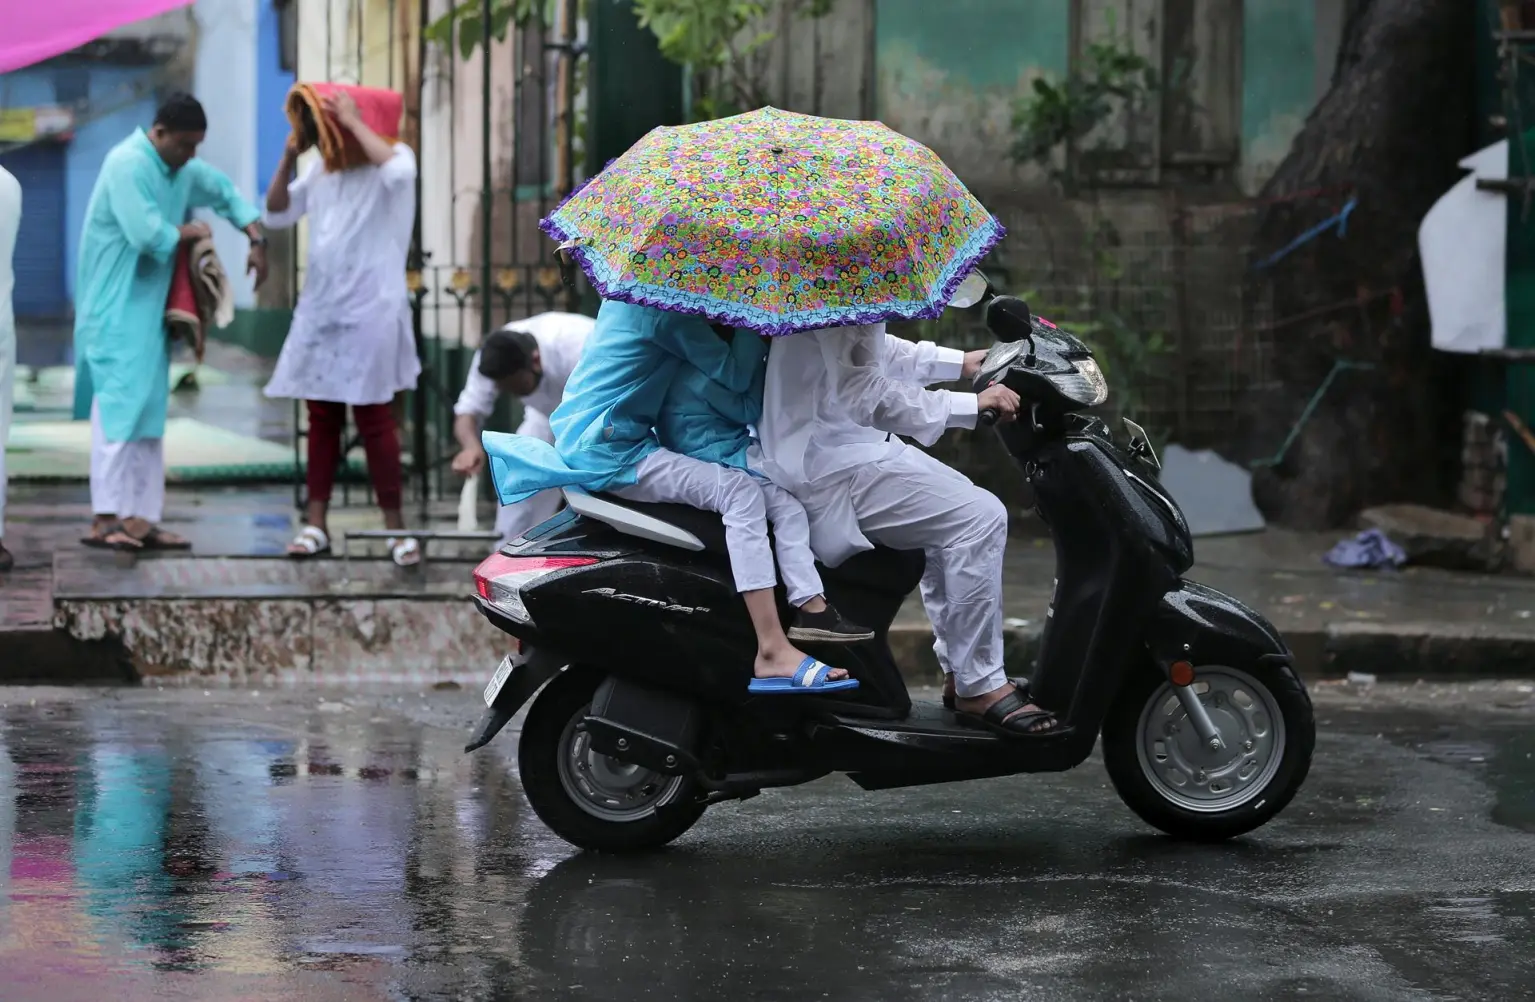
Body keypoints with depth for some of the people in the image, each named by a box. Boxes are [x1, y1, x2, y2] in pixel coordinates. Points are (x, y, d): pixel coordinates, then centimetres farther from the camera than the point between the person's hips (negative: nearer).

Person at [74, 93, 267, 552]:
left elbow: (225, 191, 26)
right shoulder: (127, 165, -17)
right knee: (120, 407, -14)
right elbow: (149, 235, -24)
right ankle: (105, 520, -17)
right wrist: (189, 232, -6)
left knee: (150, 410, 7)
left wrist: (256, 240, 13)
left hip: (151, 308, 9)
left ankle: (141, 519, 8)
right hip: (118, 310, -9)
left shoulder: (183, 169, 11)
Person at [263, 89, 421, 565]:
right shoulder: (321, 168, 11)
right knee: (321, 417, 7)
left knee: (374, 417, -4)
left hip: (370, 313, -6)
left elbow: (397, 170, -31)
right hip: (319, 311, 6)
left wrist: (354, 122, -23)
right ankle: (316, 523, 10)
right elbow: (277, 214, 13)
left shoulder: (391, 157, -6)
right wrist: (289, 156, 0)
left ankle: (395, 525, 2)